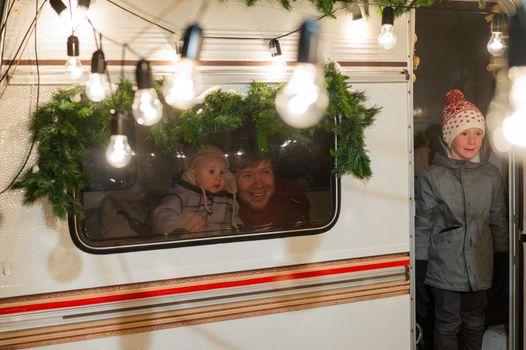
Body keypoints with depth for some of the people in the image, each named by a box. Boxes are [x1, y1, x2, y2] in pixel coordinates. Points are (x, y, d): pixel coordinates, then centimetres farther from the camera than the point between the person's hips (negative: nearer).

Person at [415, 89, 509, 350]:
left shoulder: (491, 175, 1)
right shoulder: (431, 177, -10)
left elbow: (498, 222, 9)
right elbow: (422, 227, -8)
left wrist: (502, 264, 9)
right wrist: (418, 275, -9)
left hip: (480, 268, 4)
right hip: (445, 268, -3)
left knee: (475, 323, 17)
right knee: (447, 326, 8)